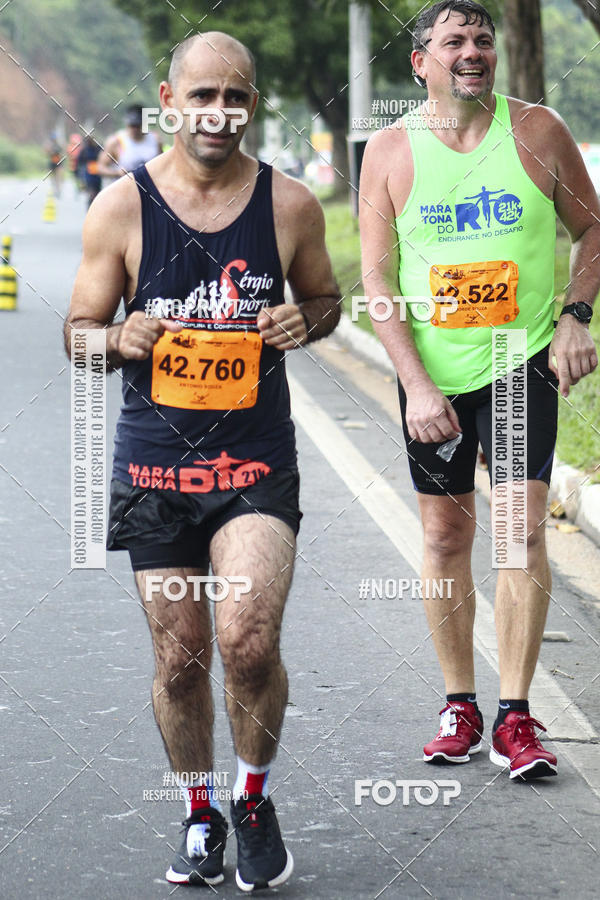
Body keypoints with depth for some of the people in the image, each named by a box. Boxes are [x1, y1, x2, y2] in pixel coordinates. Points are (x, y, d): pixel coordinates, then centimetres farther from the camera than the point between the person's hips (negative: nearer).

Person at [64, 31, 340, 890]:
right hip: (155, 458, 1)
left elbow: (325, 296, 17)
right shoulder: (121, 207, -2)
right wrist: (121, 339, -18)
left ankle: (255, 798, 8)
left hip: (256, 456, -1)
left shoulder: (289, 203, 0)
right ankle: (200, 815, 27)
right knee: (180, 656, 6)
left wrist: (303, 321, -7)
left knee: (249, 637, -17)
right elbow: (78, 330, 5)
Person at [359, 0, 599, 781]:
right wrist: (416, 385, -11)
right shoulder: (390, 152, -2)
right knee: (446, 534, 7)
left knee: (522, 526, -9)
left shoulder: (537, 132, -2)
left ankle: (515, 718, -5)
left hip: (522, 362, -1)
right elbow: (378, 279, -2)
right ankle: (459, 706, 19)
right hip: (432, 371, 1)